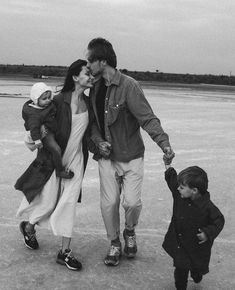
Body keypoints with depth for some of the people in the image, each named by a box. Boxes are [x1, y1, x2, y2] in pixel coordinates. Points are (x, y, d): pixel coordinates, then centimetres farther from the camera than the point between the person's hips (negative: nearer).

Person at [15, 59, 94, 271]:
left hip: (76, 159, 4)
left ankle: (65, 251, 12)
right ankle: (29, 227, 39)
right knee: (49, 202, 6)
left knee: (69, 202, 2)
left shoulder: (88, 103, 2)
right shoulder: (59, 101, -15)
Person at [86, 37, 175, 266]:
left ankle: (130, 232, 29)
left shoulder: (128, 86, -17)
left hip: (131, 157, -4)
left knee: (132, 202, -5)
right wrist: (98, 140, -7)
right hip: (107, 157, 5)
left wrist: (164, 142, -34)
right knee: (108, 203, 3)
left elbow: (148, 118, -21)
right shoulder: (95, 88, 4)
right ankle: (114, 243, 25)